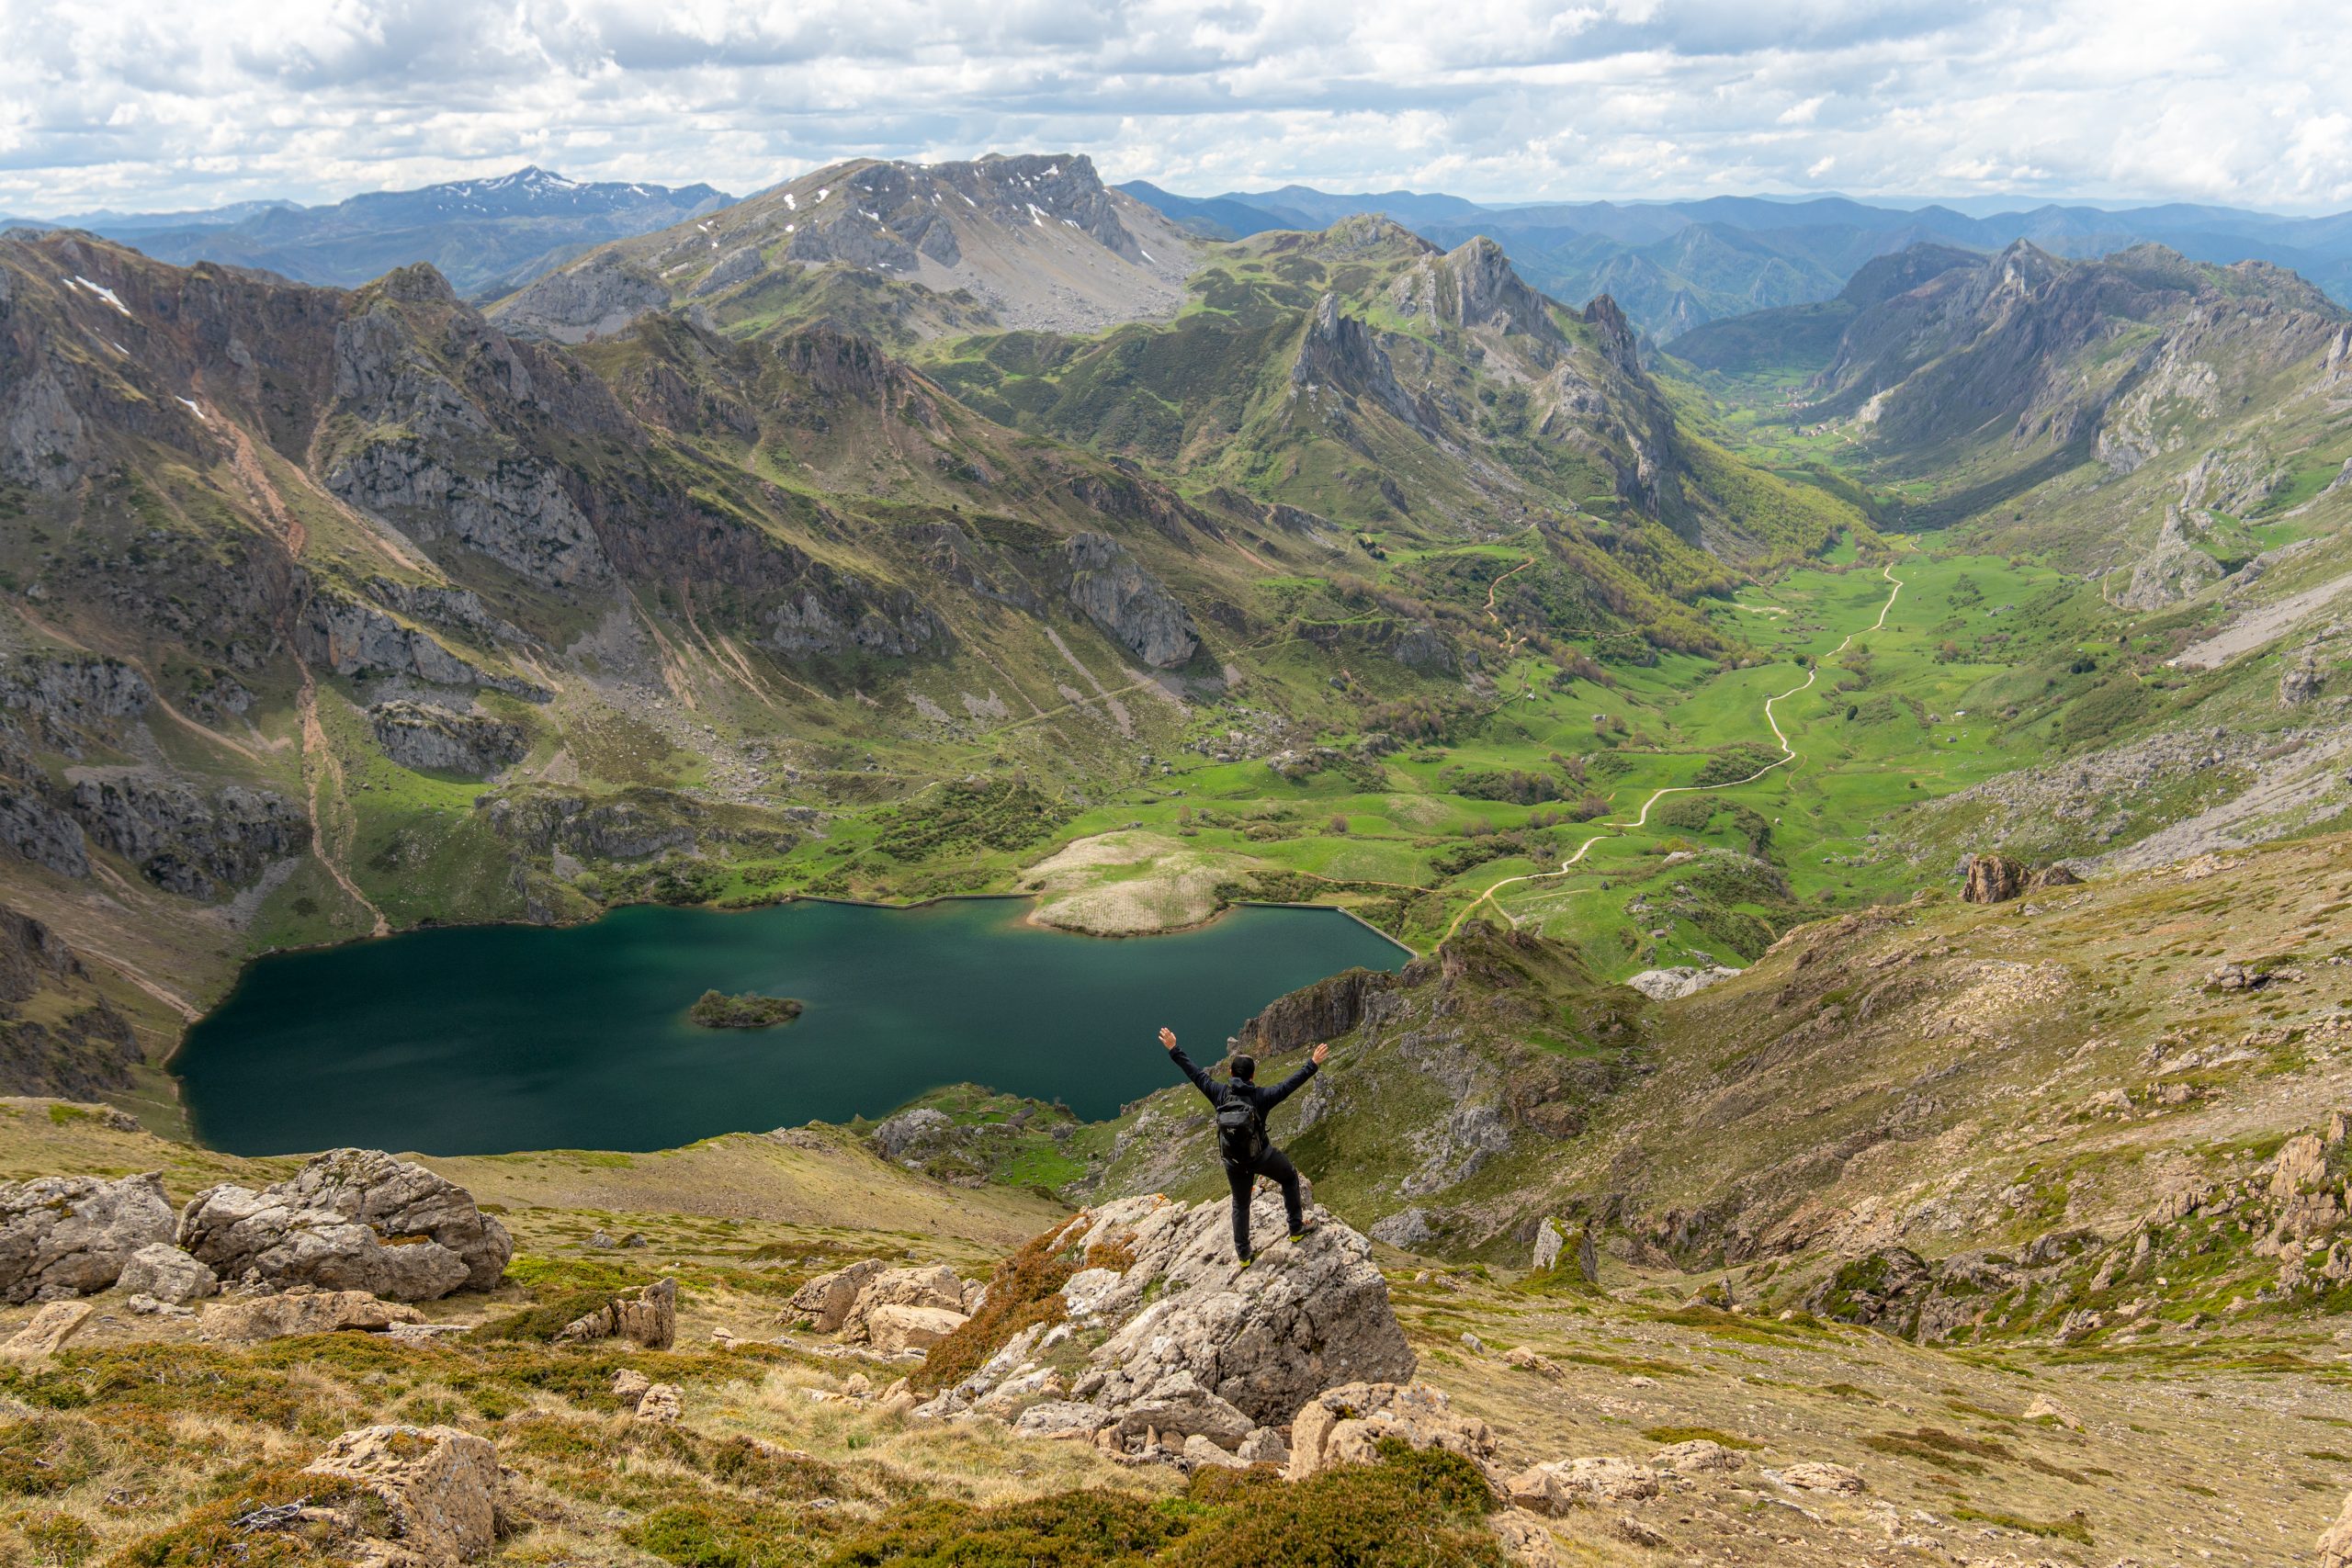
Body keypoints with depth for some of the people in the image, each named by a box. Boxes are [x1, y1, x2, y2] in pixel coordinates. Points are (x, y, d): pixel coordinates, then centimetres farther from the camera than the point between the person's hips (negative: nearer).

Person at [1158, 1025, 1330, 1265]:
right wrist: (1312, 1065, -13)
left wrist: (1173, 1050, 3)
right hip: (1261, 1157, -3)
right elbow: (1290, 1084, -18)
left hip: (1233, 1162, 3)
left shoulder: (1220, 1093, -12)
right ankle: (1296, 1226, 31)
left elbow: (1195, 1074, -5)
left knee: (1240, 1205, 22)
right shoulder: (1261, 1097, -19)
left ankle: (1243, 1254, 30)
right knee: (1290, 1176, 27)